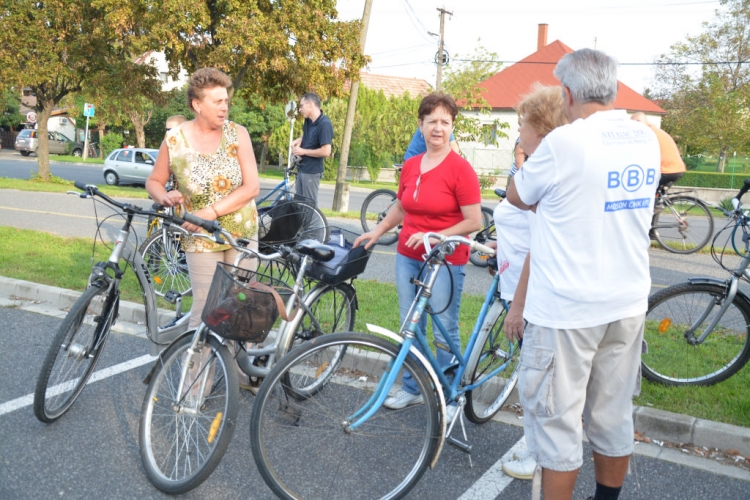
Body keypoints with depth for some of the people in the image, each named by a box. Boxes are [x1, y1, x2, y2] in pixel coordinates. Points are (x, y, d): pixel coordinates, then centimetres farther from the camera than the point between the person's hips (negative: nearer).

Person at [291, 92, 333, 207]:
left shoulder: (324, 124, -21)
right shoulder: (308, 120, 5)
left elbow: (326, 152, -27)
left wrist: (303, 151, -17)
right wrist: (299, 140, 2)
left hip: (312, 171, -9)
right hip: (302, 168, 9)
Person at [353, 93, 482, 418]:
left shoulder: (460, 168, -11)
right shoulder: (410, 166, 6)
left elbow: (474, 222, -14)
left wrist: (433, 236, -19)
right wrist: (377, 231, 11)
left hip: (445, 261, -6)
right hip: (408, 257, 6)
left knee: (444, 332, 2)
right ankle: (411, 389, 30)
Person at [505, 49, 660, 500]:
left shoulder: (564, 143, -17)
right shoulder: (648, 141, 5)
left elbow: (518, 197, 0)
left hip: (567, 312, -7)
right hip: (628, 306, 7)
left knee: (557, 424, 6)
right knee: (614, 416, 18)